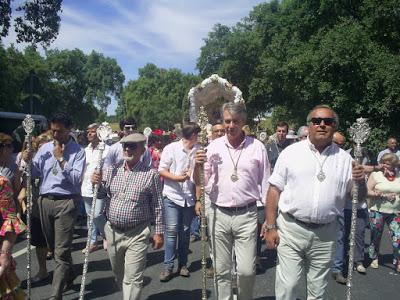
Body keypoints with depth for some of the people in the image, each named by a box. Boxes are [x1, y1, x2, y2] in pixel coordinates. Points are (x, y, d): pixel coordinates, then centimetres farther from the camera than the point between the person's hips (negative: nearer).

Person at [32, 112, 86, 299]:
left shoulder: (78, 151, -5)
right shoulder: (45, 148, 9)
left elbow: (76, 179, -14)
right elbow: (34, 174, 8)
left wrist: (61, 159, -16)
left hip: (66, 202, -5)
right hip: (45, 201, 6)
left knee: (61, 251, -5)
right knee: (53, 247, 18)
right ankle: (69, 275, 41)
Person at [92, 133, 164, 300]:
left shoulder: (151, 174, -7)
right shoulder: (113, 170, 5)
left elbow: (157, 206, -4)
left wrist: (158, 232, -3)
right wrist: (97, 184, -11)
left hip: (137, 235, -5)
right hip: (112, 231, 5)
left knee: (132, 279, -2)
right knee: (119, 276, 22)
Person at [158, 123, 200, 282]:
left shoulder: (199, 150, 2)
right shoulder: (171, 148, -4)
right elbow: (161, 170, -3)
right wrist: (176, 177, -16)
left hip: (190, 197, 3)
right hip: (172, 195, -3)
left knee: (185, 232, 11)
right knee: (171, 230, -4)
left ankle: (182, 264, 22)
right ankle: (168, 266, 7)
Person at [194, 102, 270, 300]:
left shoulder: (257, 147, -1)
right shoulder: (213, 147, 2)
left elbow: (265, 185, 4)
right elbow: (199, 183, 7)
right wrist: (197, 166, -13)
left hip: (246, 215, -1)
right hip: (218, 215, 2)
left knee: (246, 270, 1)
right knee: (221, 270, 12)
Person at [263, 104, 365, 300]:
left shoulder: (344, 158, 4)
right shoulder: (290, 152, -3)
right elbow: (274, 190, -3)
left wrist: (360, 182, -12)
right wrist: (270, 227, -6)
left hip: (326, 233, 3)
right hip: (290, 229, -2)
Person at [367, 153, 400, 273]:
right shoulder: (375, 175, -2)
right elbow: (368, 191, -8)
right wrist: (384, 195, -18)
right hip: (377, 211, -2)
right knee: (376, 236, 9)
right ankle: (374, 258, 28)